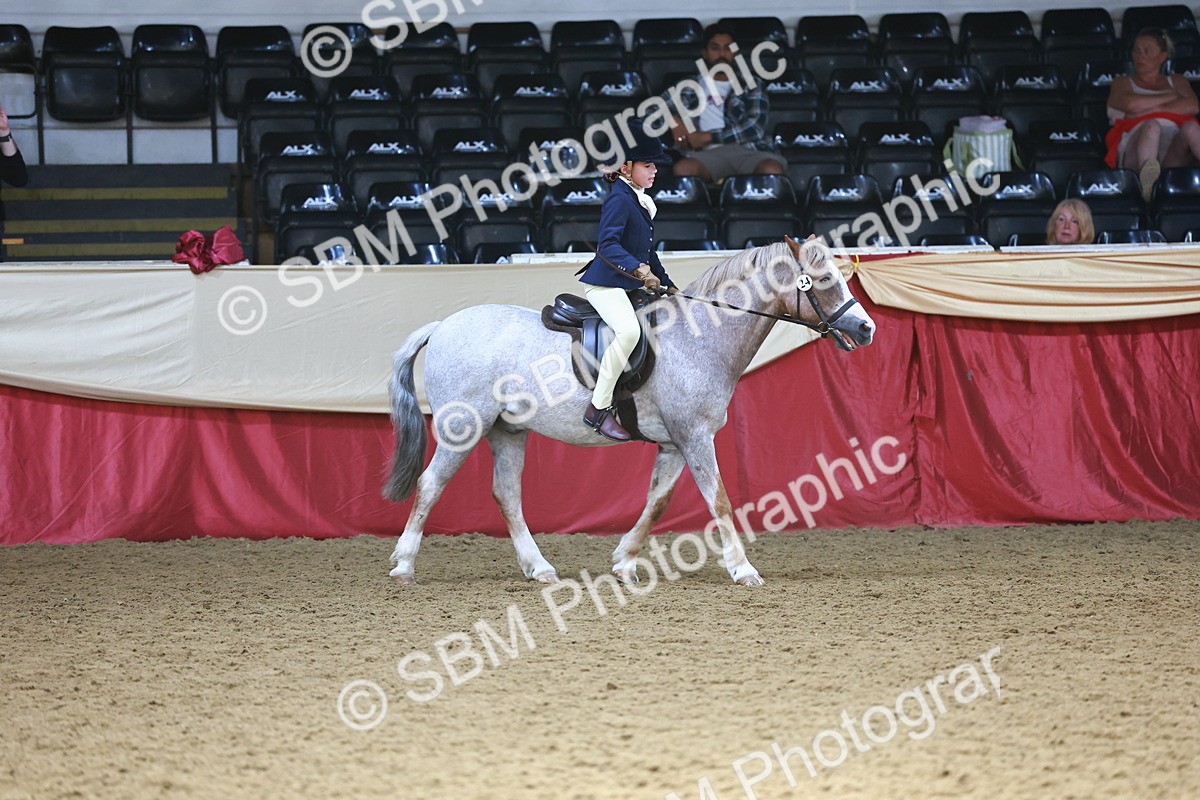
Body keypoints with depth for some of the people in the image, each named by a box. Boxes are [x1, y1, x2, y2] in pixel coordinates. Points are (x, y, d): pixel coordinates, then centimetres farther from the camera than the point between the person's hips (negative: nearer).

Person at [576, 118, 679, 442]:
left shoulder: (640, 202, 17)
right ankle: (598, 408, -29)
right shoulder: (619, 199, -13)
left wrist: (667, 284, 22)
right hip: (606, 284, -11)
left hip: (633, 285, 11)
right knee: (629, 330, -34)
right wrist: (639, 270, -37)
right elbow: (607, 245, -26)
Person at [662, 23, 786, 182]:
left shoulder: (750, 87, 20)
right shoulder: (689, 88, 26)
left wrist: (707, 137, -4)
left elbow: (754, 128, 4)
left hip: (749, 150, 0)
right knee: (683, 169, -37)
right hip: (710, 154, 0)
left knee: (771, 170, -38)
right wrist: (674, 122, -2)